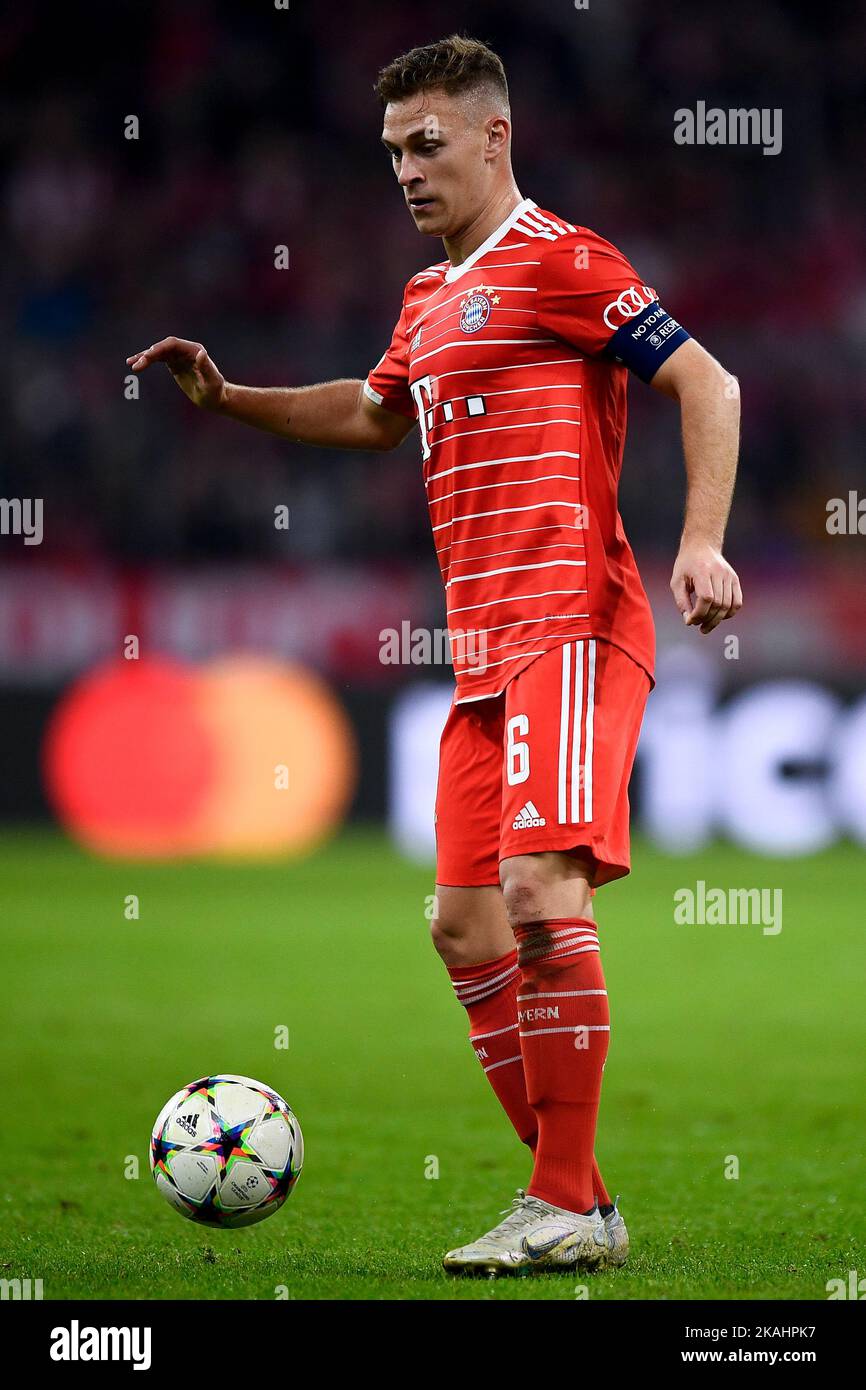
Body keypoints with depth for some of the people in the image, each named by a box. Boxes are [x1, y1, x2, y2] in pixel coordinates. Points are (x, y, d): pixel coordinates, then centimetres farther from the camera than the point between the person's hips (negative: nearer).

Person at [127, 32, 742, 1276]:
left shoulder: (555, 261, -5)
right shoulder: (428, 298, 20)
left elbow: (707, 384, -8)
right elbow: (373, 415, 39)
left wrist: (702, 542, -19)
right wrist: (227, 399, 28)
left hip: (568, 624, -9)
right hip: (485, 647, 9)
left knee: (542, 894, -20)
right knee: (466, 928, 6)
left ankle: (569, 1207, -16)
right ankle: (571, 1198, 12)